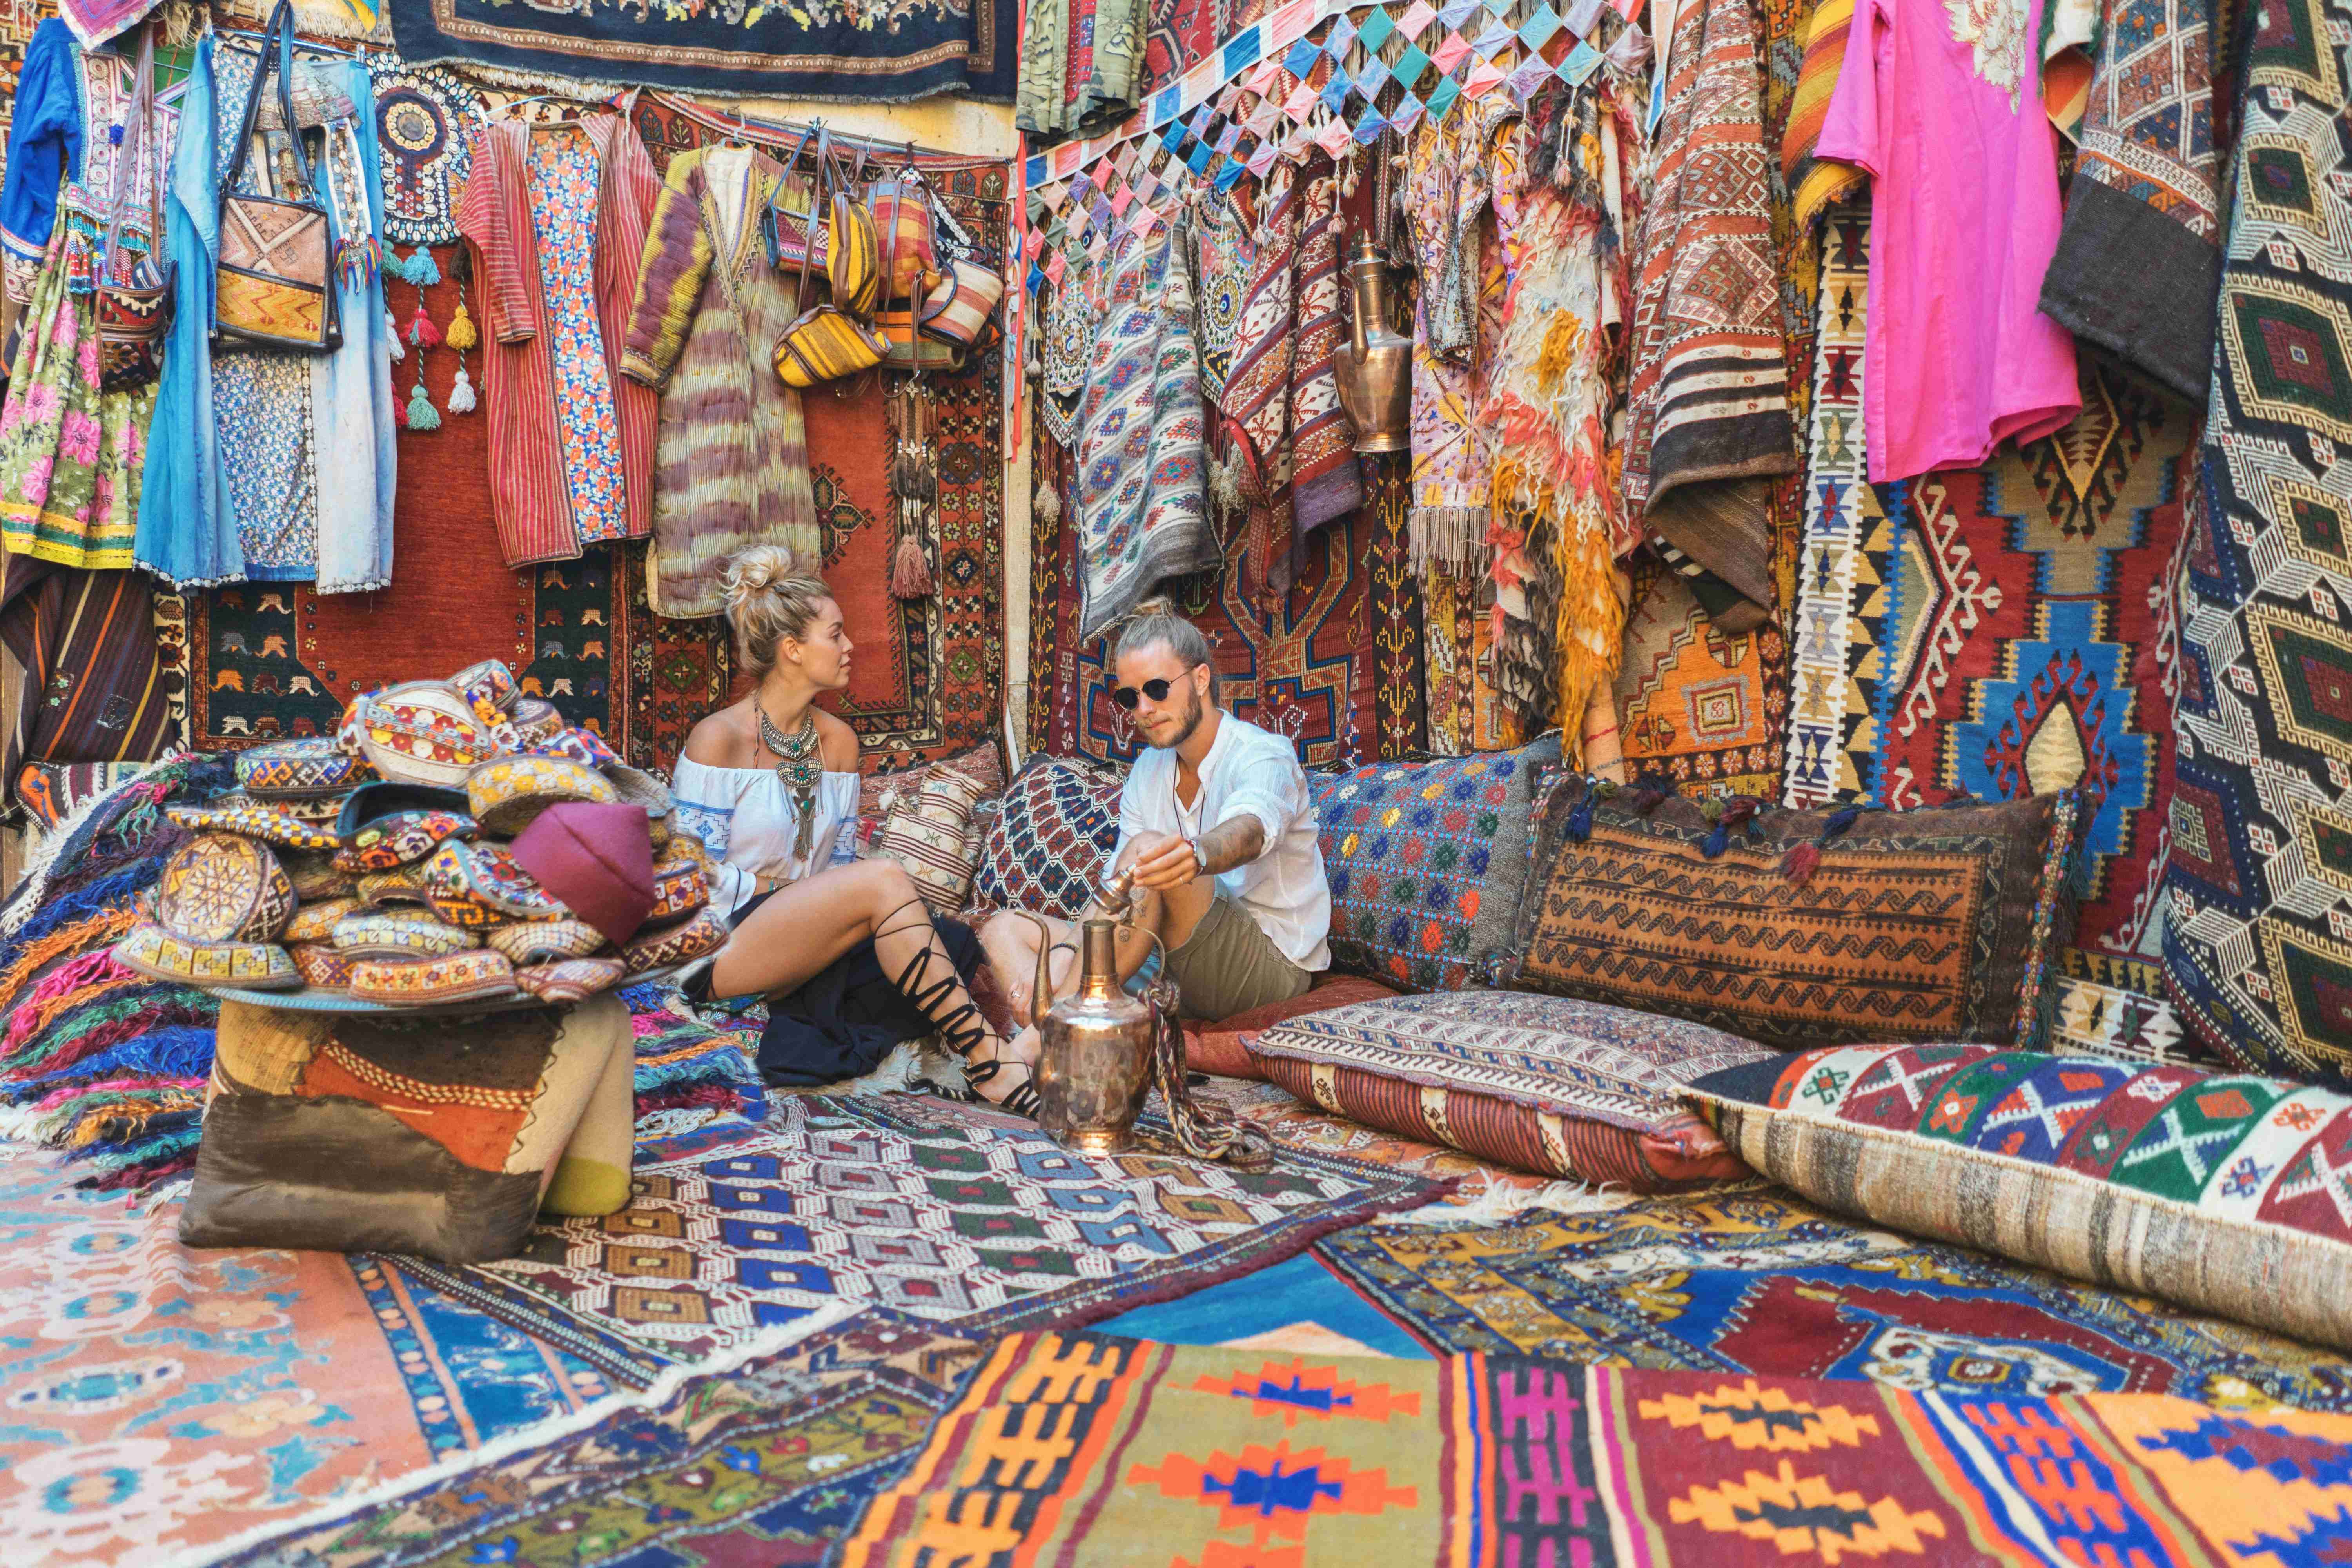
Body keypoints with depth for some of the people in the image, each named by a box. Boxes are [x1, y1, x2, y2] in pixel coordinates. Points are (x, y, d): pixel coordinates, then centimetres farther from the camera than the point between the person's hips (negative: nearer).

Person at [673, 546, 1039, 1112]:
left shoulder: (837, 741, 11)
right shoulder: (720, 739, -8)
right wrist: (791, 893, -11)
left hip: (799, 939, 6)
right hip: (719, 947, -6)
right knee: (882, 879, -29)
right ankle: (989, 1060, -30)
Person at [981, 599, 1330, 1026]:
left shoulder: (1264, 756, -12)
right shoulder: (1148, 770, 10)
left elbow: (1250, 828, -37)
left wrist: (1196, 854, -61)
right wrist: (1063, 955, -18)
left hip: (1272, 964, -7)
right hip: (1181, 970, 7)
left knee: (1147, 849, -32)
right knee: (1003, 931, -2)